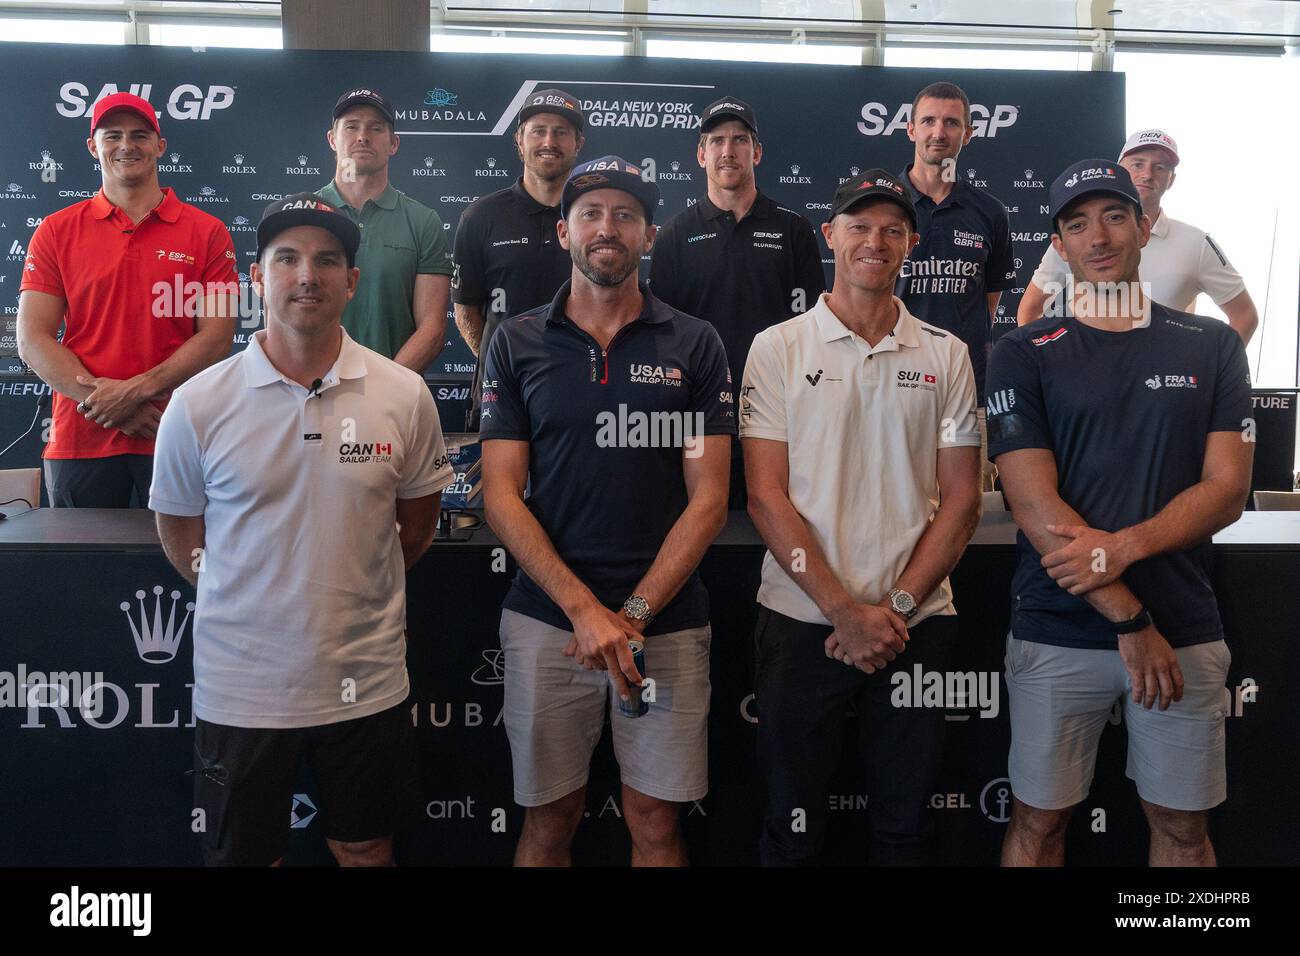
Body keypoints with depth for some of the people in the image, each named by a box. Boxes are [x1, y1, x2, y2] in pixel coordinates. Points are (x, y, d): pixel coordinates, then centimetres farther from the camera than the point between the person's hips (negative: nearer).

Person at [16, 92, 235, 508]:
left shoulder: (208, 233, 2)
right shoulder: (56, 231, 6)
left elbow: (217, 336, -4)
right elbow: (32, 340, 1)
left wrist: (135, 391, -13)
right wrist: (101, 401, -12)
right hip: (80, 439, 1)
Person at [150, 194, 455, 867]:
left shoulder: (405, 396, -4)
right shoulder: (199, 405, -7)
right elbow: (179, 532, 6)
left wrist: (353, 589, 9)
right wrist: (251, 599, 6)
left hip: (367, 683, 1)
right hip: (240, 689, 0)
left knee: (367, 849, 18)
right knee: (241, 854, 16)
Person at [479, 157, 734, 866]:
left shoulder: (694, 346, 3)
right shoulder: (517, 344, 4)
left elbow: (708, 498, -1)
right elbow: (501, 495, -2)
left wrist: (633, 614, -11)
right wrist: (584, 608, -13)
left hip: (667, 621, 0)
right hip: (547, 617, 0)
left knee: (656, 822, 10)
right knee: (549, 820, 11)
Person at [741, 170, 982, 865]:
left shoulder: (945, 356, 7)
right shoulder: (779, 347, 2)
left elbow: (961, 498, 4)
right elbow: (766, 494, -5)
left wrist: (897, 606, -8)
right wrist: (842, 610, -12)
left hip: (915, 625, 2)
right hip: (801, 621, -1)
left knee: (905, 828, 12)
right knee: (792, 827, 9)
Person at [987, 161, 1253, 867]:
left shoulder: (1211, 347, 8)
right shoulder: (1024, 354, 1)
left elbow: (1227, 489, 0)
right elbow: (1036, 505, -8)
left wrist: (1119, 548, -16)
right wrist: (1131, 620, -13)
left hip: (1184, 629, 2)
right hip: (1058, 632, -1)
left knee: (1183, 824, 12)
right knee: (1039, 819, 8)